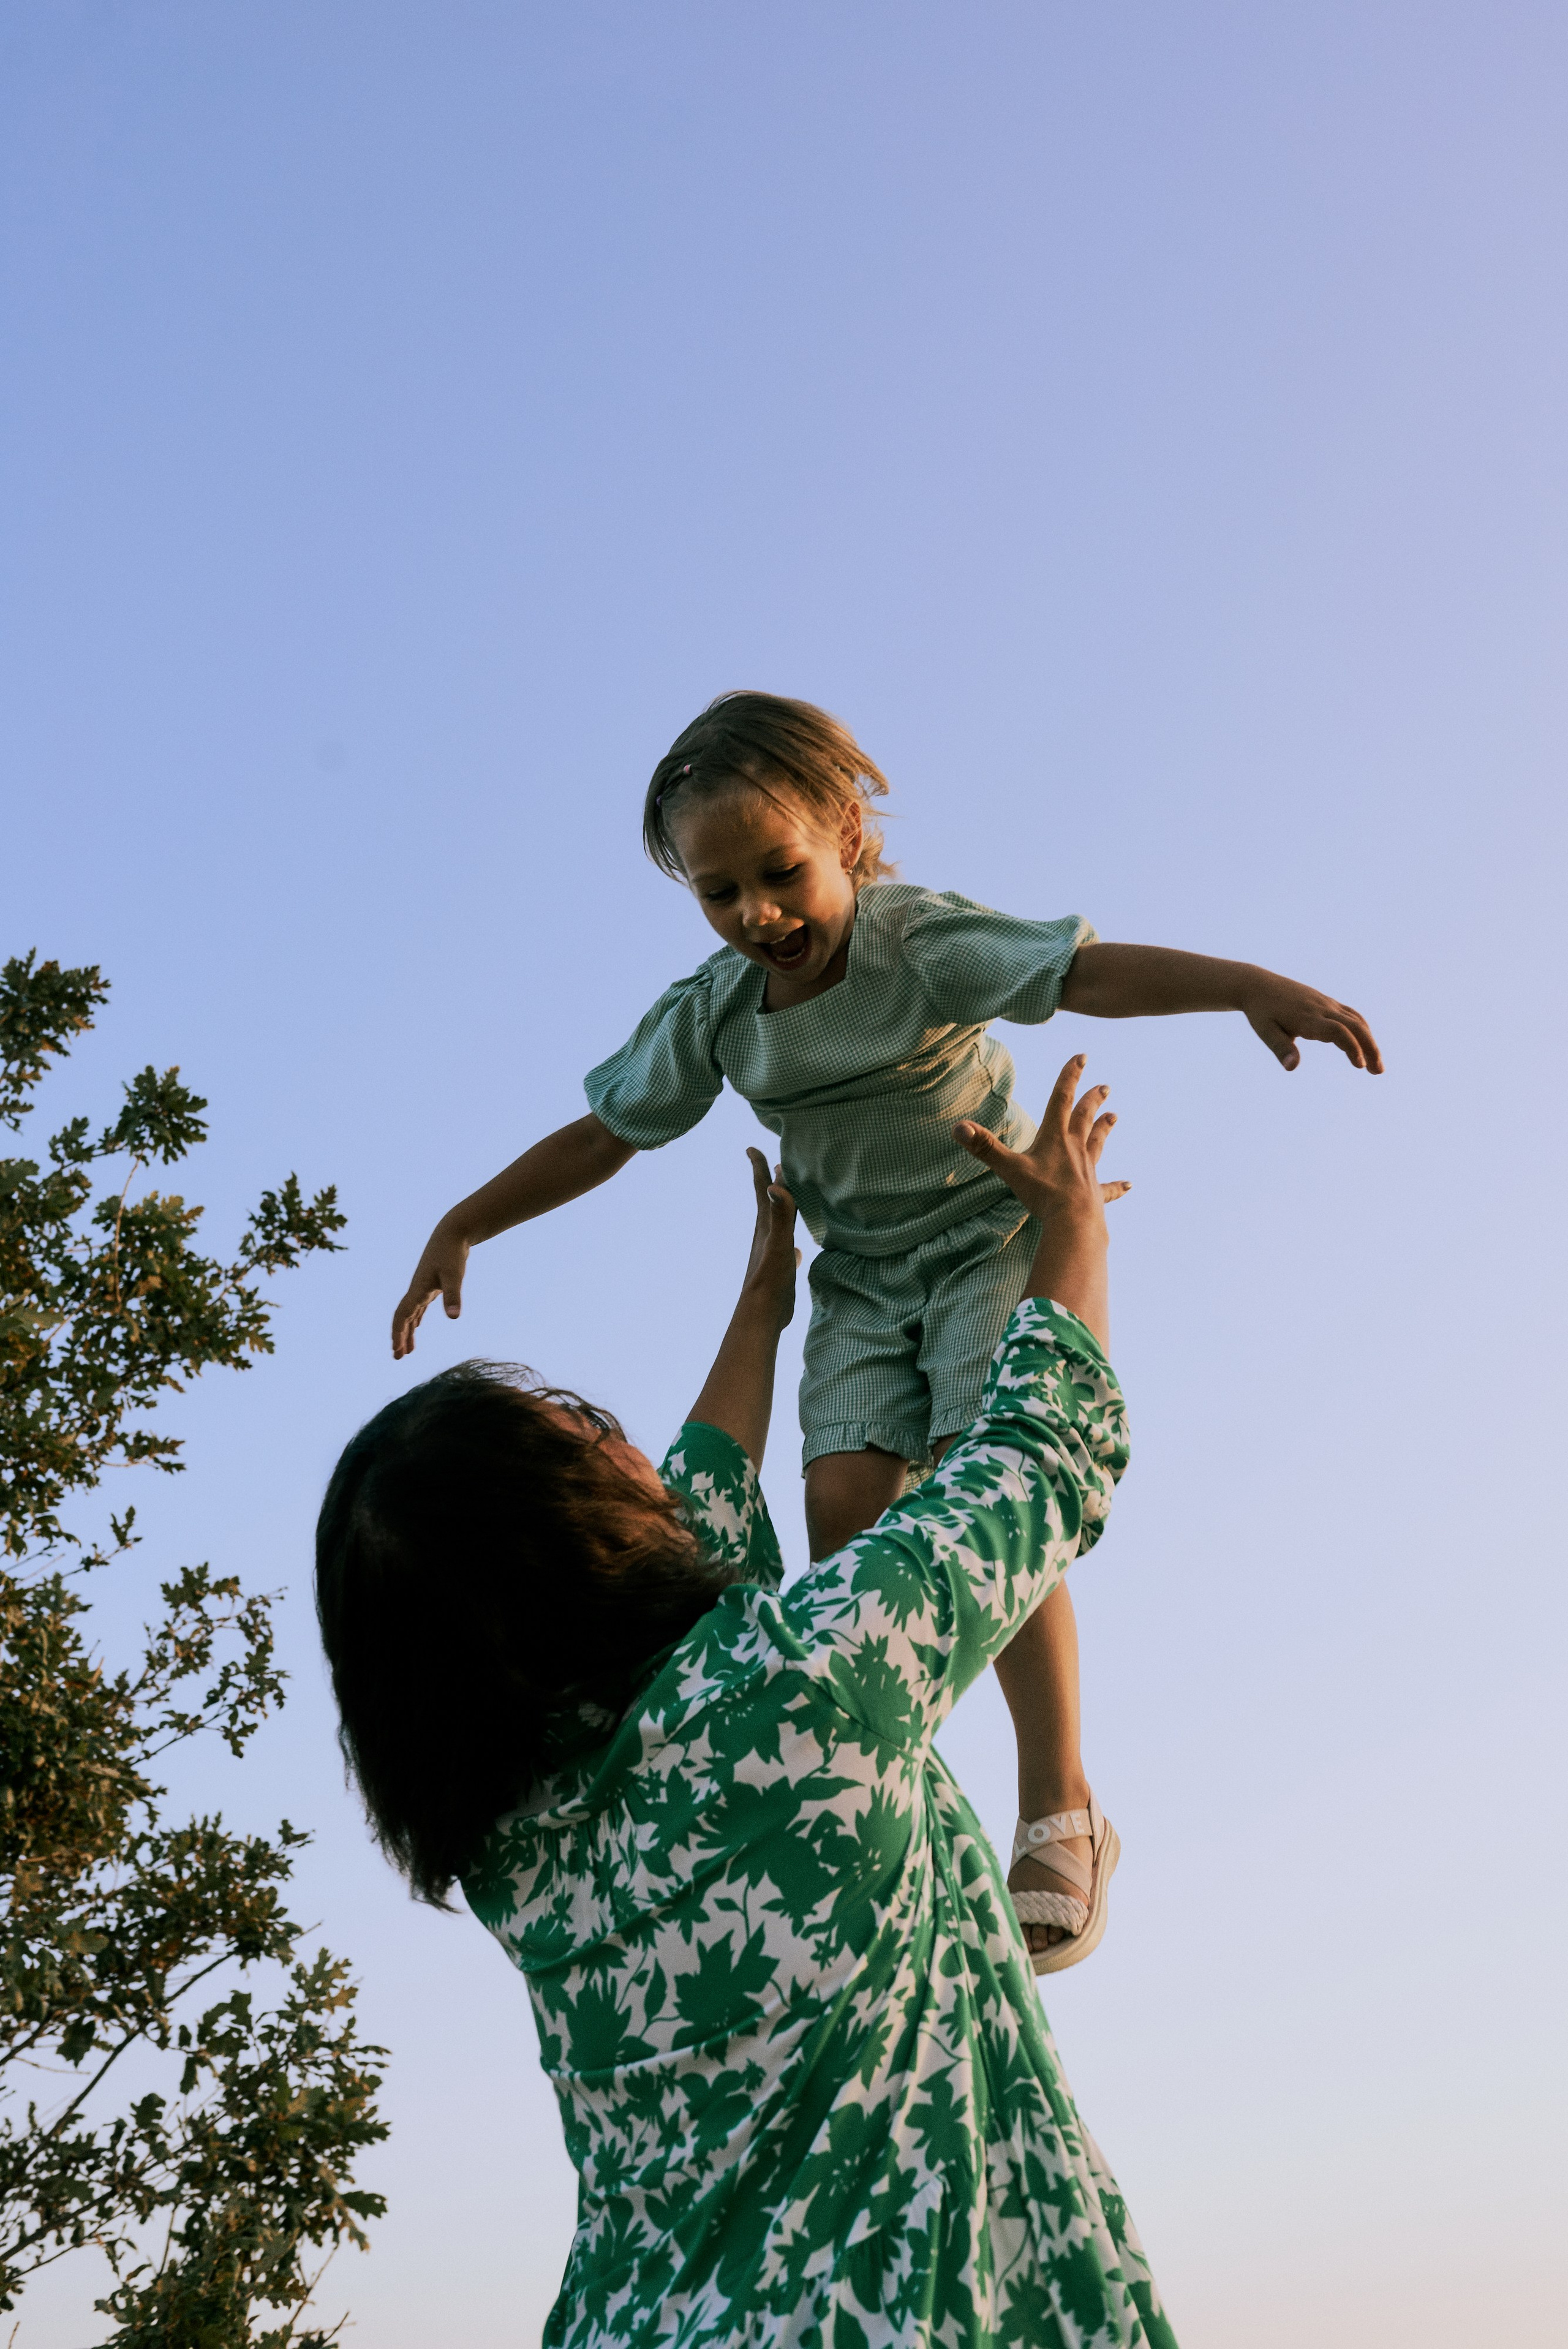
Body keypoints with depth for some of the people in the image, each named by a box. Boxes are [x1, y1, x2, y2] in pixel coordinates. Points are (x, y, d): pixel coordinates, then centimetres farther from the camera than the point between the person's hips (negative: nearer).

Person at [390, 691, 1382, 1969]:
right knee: (842, 1502, -13)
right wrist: (463, 1225, 5)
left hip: (993, 1233, -5)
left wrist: (1249, 983, -50)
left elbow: (1087, 970, -34)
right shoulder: (711, 1013, -5)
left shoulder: (922, 942, -20)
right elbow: (605, 1133, 7)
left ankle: (1059, 1808, -13)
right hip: (863, 1281, 5)